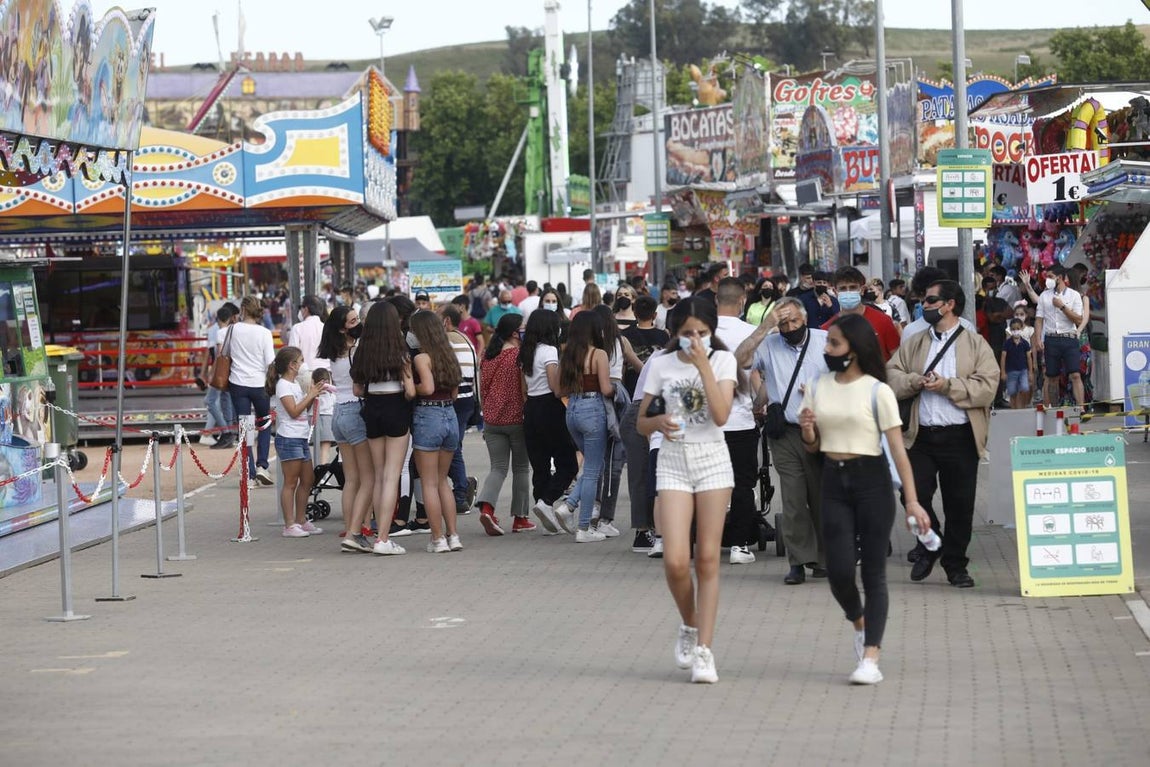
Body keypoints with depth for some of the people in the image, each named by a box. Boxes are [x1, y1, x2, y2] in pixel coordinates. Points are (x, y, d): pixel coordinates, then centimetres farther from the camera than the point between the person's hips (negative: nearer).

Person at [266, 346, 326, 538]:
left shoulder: (295, 384, 19)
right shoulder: (283, 385, -10)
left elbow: (304, 409, 20)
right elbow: (293, 411, -18)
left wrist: (312, 395, 6)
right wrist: (311, 395, -13)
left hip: (301, 438, 10)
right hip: (289, 438, -10)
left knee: (307, 481, 12)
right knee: (291, 482, -7)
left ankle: (301, 521, 19)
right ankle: (289, 525, -6)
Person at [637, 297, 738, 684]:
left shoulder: (722, 360, 0)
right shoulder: (662, 364, 3)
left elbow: (721, 415, -14)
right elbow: (641, 422, 8)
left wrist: (703, 365, -18)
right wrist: (660, 423, -15)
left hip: (712, 460, 0)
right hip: (673, 461, 1)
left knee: (707, 559, -1)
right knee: (675, 561, -12)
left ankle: (704, 650, 3)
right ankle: (690, 626, 16)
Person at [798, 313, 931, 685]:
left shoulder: (877, 391, -5)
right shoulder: (818, 388, 9)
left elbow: (898, 448, -8)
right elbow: (812, 446, 16)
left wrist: (912, 500, -14)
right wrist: (807, 430, -8)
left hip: (871, 479, -4)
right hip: (834, 481, 4)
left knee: (874, 571, -3)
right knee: (839, 570, -4)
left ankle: (870, 657, -4)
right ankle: (859, 623, 27)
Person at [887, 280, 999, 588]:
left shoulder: (976, 344, 3)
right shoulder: (914, 344, 15)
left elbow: (987, 388, -8)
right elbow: (891, 375, 8)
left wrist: (947, 386, -16)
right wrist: (916, 381, -11)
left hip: (960, 437, -3)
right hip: (921, 435, 3)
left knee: (960, 504, 2)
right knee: (915, 494, -6)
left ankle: (955, 565, 15)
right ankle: (928, 547, 19)